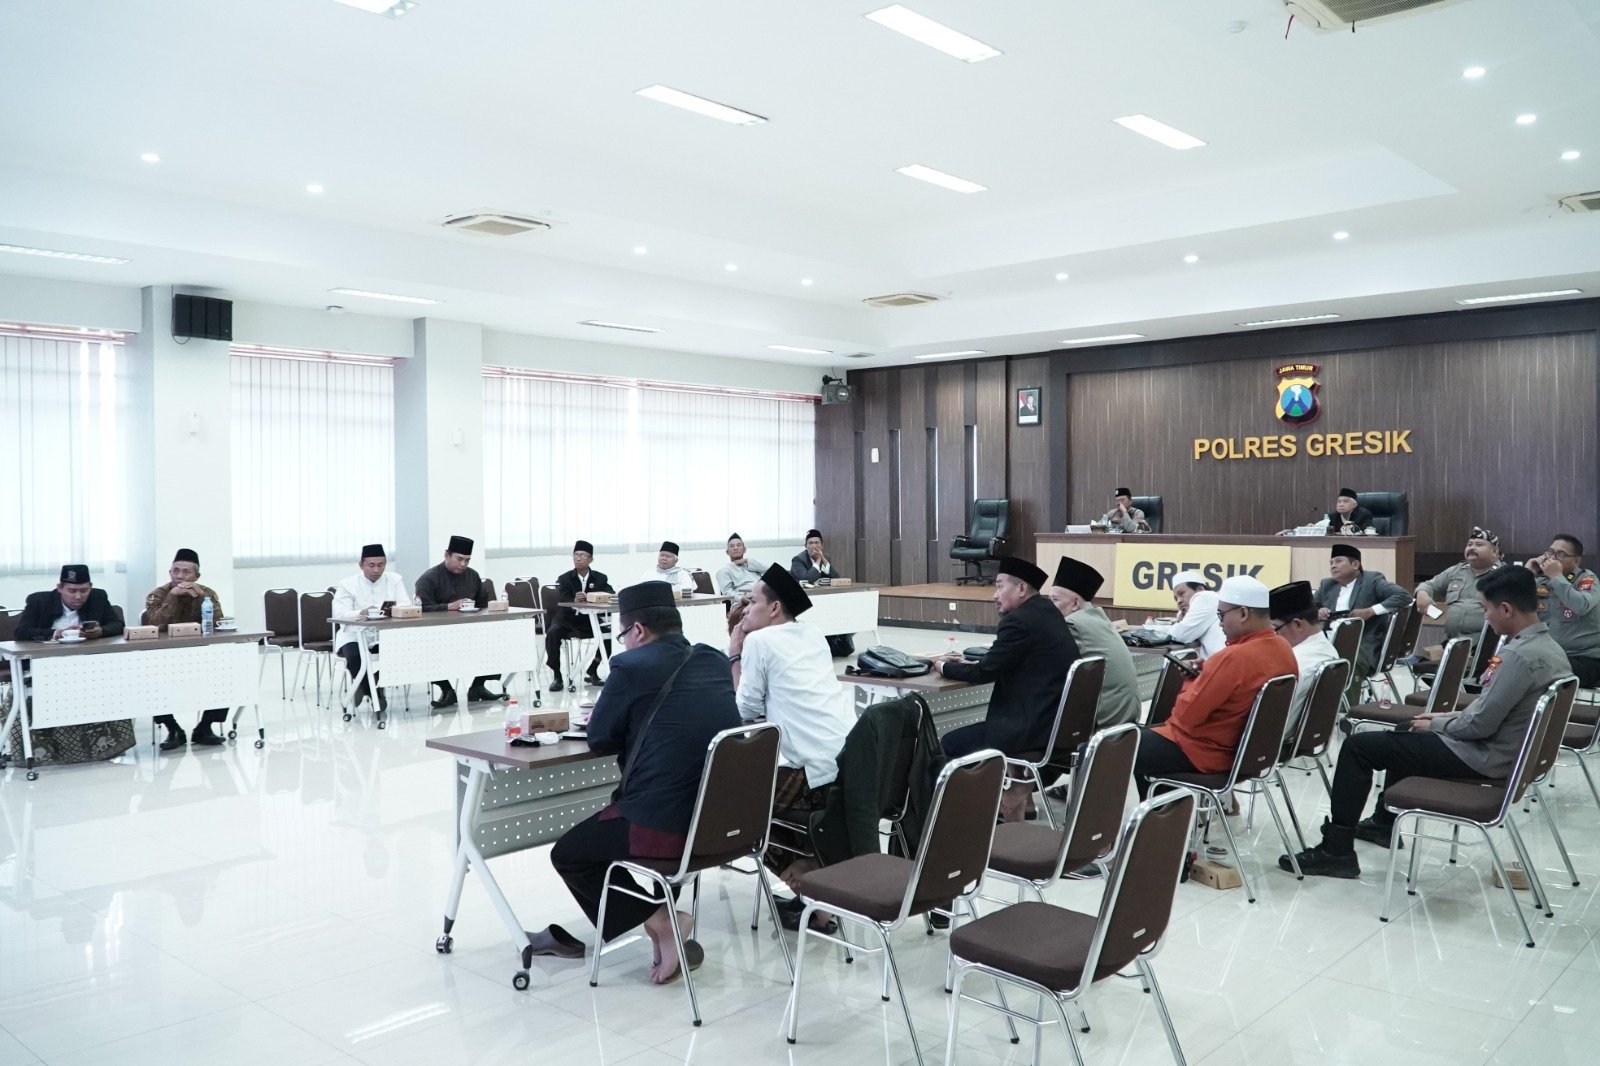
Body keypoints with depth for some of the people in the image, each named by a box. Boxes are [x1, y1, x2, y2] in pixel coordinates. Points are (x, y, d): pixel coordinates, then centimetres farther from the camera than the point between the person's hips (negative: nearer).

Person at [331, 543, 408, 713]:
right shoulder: (347, 585, -1)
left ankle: (366, 687, -2)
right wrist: (361, 613, -37)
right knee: (354, 656, -33)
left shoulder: (395, 580, 4)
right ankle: (374, 694, -5)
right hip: (355, 635, -2)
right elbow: (340, 614, -15)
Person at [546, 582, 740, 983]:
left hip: (665, 828, -8)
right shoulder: (716, 661, 8)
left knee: (567, 855, 16)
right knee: (603, 826, 32)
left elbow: (598, 739, 0)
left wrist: (623, 721, 19)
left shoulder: (632, 666, -12)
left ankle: (659, 920, 6)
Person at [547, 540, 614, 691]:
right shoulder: (564, 579, -1)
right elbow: (563, 601, -16)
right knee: (552, 633, -30)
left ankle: (592, 671, -1)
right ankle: (557, 676, -16)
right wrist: (575, 601, -40)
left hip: (590, 621, 2)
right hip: (567, 621, -1)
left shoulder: (600, 578, 4)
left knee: (610, 633, -22)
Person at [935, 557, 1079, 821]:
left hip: (1032, 727, -10)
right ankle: (1016, 786, 21)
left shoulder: (1020, 621, -18)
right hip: (1058, 721, 10)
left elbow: (984, 673, -12)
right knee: (978, 728, 27)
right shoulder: (1048, 612, 11)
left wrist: (944, 666, 4)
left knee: (948, 744, 2)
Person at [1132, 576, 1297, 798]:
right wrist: (1207, 671, 5)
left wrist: (1191, 682, -5)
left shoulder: (1234, 657, -29)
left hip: (1204, 752, -9)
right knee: (1147, 732, 25)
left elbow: (1185, 716, -23)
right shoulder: (1283, 648, -2)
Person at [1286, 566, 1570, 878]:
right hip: (1505, 747, 10)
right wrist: (1448, 718, 11)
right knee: (1406, 733, 32)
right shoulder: (1547, 645, 4)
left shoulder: (1520, 655, -28)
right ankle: (1383, 823, 41)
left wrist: (1435, 724, -8)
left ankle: (1336, 851, -2)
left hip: (1481, 757, -10)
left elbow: (1480, 725, -25)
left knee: (1358, 746, -8)